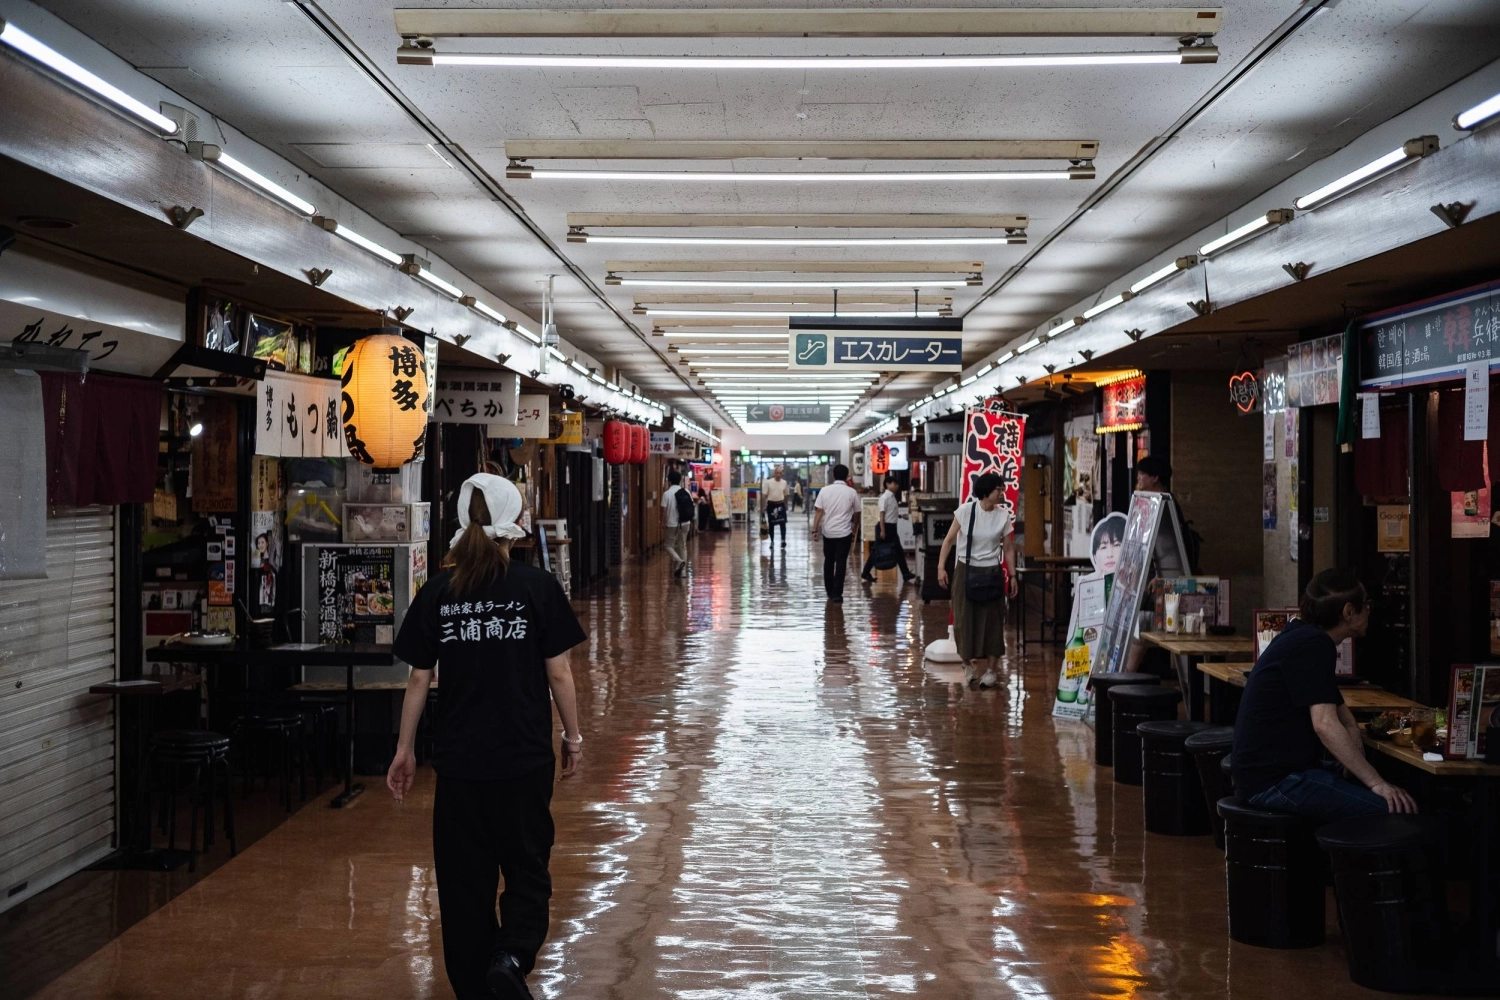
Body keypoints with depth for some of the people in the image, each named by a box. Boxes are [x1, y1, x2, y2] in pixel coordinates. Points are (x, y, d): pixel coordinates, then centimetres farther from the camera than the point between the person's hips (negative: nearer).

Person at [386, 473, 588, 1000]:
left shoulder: (437, 592, -2)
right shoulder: (537, 586, -7)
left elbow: (419, 679, 2)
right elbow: (558, 672, -5)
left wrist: (404, 750, 12)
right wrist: (573, 737, 8)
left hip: (459, 759, 2)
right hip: (525, 758, -1)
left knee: (464, 878, 13)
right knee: (527, 871, 11)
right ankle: (512, 955, -13)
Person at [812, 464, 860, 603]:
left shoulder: (825, 490, -2)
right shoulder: (851, 492, -2)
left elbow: (818, 512, -5)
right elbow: (856, 513, 9)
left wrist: (815, 530, -1)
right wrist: (852, 522, 28)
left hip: (827, 532, 2)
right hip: (844, 532, -2)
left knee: (828, 561, 15)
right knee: (841, 563, 0)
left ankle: (829, 592, 21)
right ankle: (836, 594, -5)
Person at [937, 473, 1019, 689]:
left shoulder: (1004, 516, -4)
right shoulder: (965, 511, -8)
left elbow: (1008, 549, 3)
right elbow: (949, 540, -3)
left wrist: (1012, 576, 0)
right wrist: (941, 567, -10)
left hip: (991, 573, 1)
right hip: (966, 571, -1)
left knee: (992, 621, 1)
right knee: (965, 620, 4)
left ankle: (990, 670, 11)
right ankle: (969, 665, 20)